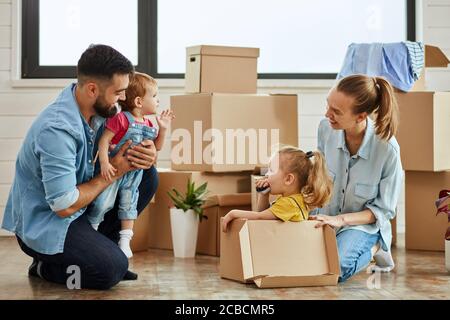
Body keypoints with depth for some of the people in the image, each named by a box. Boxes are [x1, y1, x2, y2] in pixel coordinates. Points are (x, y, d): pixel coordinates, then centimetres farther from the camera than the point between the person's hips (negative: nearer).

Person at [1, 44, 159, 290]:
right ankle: (45, 266, 4)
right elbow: (65, 206, -29)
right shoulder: (56, 129, -31)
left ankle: (101, 246, 7)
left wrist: (148, 154, -16)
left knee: (147, 177, 0)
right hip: (43, 221, -8)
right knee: (112, 269, -24)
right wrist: (113, 173, -17)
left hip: (74, 198, 8)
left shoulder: (99, 107, -6)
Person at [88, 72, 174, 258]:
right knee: (103, 203, -6)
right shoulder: (121, 119, -19)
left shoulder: (148, 125, 5)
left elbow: (157, 146, 15)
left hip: (133, 173, 7)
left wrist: (163, 129, -1)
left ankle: (125, 241, 19)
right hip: (114, 170, -7)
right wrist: (104, 163, -31)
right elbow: (104, 140, -21)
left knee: (129, 204, 11)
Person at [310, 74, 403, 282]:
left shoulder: (387, 149, -26)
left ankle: (372, 248, 4)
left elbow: (383, 210, -13)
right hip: (326, 214, 4)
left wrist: (341, 219, -23)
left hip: (362, 223, -4)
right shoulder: (326, 127, -15)